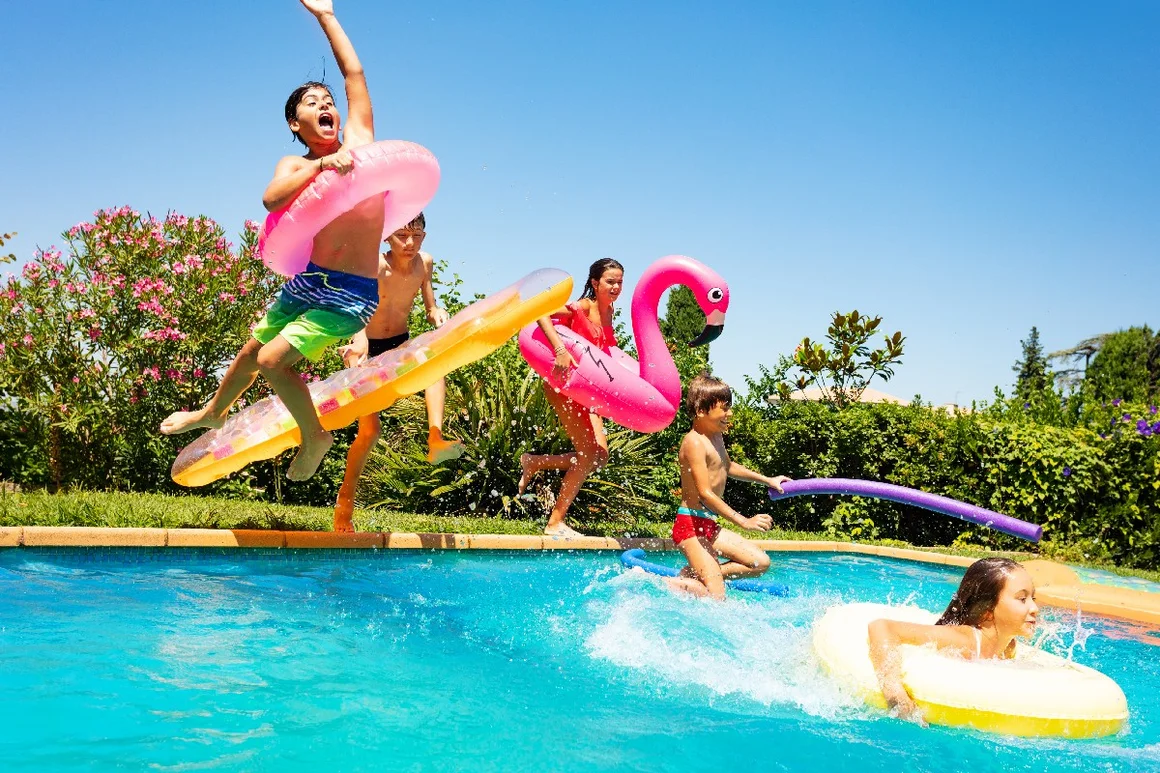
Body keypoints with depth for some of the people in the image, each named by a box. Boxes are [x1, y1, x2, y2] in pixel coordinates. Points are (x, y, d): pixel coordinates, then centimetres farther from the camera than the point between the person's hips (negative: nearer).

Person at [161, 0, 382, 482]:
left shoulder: (358, 138, 2)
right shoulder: (295, 166, 2)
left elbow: (353, 71, 2)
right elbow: (272, 198, -21)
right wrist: (322, 165, -27)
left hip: (354, 293, -3)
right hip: (308, 281, 4)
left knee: (273, 359, -16)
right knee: (252, 352, 19)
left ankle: (315, 436, 6)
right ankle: (213, 413, 47)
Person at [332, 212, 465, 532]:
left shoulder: (425, 263, -7)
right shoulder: (375, 267, -22)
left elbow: (430, 308, 1)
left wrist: (437, 314, -23)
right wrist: (359, 343, -54)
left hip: (400, 345, 4)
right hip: (368, 348, -3)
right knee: (370, 428, -7)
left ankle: (435, 439, -41)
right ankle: (345, 500, 13)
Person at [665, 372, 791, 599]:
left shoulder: (716, 436, 12)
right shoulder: (695, 443, -18)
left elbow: (726, 467, 34)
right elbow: (705, 494, -24)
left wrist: (767, 480, 38)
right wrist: (744, 522, -23)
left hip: (709, 525, 10)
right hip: (691, 524, -10)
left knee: (760, 562, 9)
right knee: (716, 596, -14)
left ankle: (693, 576, 4)